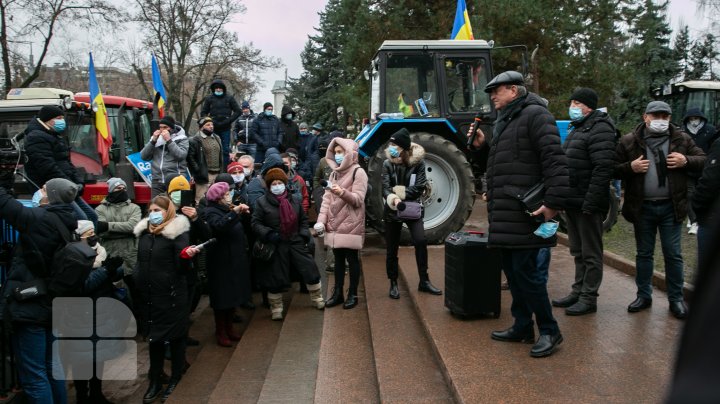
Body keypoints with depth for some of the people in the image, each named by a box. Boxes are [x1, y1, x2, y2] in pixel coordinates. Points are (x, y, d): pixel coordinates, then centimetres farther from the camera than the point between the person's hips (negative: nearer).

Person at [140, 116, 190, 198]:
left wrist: (168, 140, -13)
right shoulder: (156, 138, 15)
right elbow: (143, 156, 8)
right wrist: (153, 140, -2)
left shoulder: (181, 139, 4)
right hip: (157, 181, 4)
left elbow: (181, 155, -14)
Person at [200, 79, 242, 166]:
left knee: (225, 150, 0)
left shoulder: (229, 98, 5)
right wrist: (211, 121, -5)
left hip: (225, 128, -1)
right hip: (214, 128, 1)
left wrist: (229, 121, -5)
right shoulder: (209, 98, 7)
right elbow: (203, 113, 10)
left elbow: (238, 111, 4)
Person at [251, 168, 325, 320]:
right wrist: (268, 234, -19)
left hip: (296, 243, 4)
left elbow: (303, 219, 18)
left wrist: (304, 234, 4)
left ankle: (317, 300, 26)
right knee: (275, 279, 3)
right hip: (276, 246, -3)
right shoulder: (262, 202, -5)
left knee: (311, 270, 5)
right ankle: (276, 309, 22)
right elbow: (256, 224, -5)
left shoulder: (293, 200, 7)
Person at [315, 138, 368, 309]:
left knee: (352, 259, 3)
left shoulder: (358, 172, -6)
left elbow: (358, 199, -13)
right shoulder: (334, 173, 15)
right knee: (338, 259, 12)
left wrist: (342, 192, -31)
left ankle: (352, 295, 14)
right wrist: (321, 219, -2)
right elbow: (327, 198, 10)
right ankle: (337, 293, 21)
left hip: (351, 225, -6)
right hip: (334, 225, 6)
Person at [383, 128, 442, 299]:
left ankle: (424, 281, -2)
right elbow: (385, 188, -12)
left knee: (420, 241, -17)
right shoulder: (387, 163, -4)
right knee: (392, 249, 5)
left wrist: (400, 192, -18)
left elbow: (419, 188, -12)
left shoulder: (418, 162, -7)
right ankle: (393, 284, 19)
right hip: (393, 211, 1)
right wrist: (393, 198, -32)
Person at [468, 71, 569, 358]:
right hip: (504, 213, 10)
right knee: (512, 270, 14)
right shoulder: (504, 121, 20)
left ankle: (549, 331, 8)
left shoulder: (534, 115, -9)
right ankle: (522, 328, 26)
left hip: (524, 214, -10)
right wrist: (482, 146, 12)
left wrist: (554, 202, -24)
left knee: (525, 271, -7)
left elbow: (555, 161, -19)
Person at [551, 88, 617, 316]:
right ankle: (578, 292, 26)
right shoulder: (577, 129, 19)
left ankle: (589, 298, 7)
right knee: (578, 252, 16)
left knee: (591, 253, 0)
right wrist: (564, 199, 18)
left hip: (588, 204, -10)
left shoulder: (599, 130, -13)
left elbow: (603, 169, -22)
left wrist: (590, 202, -25)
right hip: (573, 202, 10)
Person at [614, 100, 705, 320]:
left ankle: (676, 299, 19)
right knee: (644, 253, 12)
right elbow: (614, 169, 2)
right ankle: (644, 295, 24)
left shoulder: (682, 139, 3)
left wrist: (686, 161, -11)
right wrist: (631, 167, -17)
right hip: (642, 207, 0)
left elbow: (703, 160, 8)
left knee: (673, 254, 6)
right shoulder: (629, 141, 0)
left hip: (670, 207, 0)